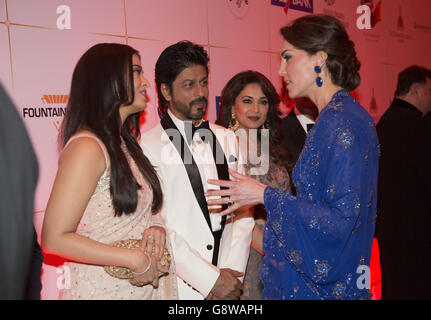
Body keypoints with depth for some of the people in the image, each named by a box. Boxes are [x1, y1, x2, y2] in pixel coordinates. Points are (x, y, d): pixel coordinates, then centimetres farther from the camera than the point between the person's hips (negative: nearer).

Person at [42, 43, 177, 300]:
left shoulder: (125, 144, 7)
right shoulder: (87, 147, -18)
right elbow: (55, 239, -21)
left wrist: (157, 227, -7)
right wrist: (135, 259, -20)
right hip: (102, 289, -8)